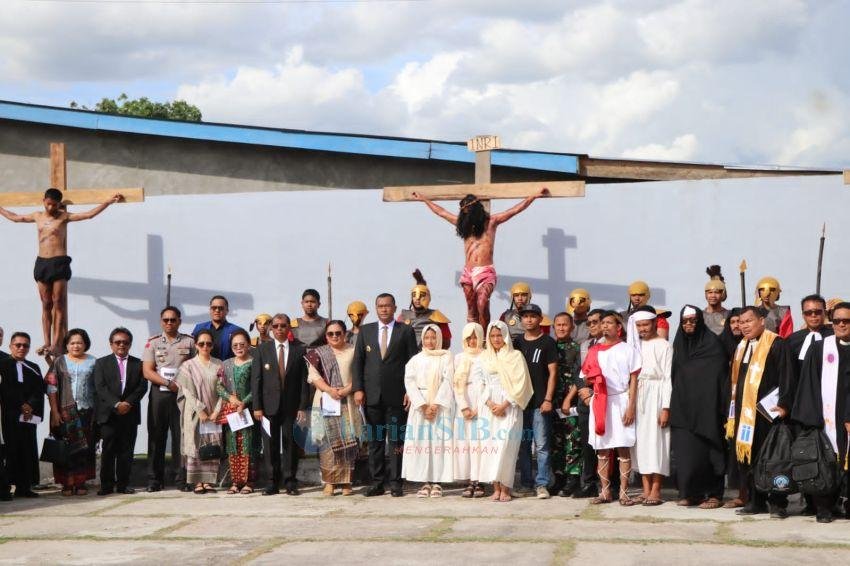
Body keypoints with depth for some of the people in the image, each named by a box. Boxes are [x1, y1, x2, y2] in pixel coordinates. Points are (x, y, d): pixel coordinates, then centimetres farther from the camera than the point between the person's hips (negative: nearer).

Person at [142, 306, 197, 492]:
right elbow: (147, 371, 1)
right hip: (159, 394, 1)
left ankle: (182, 479, 3)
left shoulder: (189, 342, 8)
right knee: (156, 437, 2)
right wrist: (168, 383, -11)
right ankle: (155, 480, 8)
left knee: (181, 436, -1)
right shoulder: (153, 343, 8)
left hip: (182, 394, 0)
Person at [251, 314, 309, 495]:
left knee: (290, 445, 2)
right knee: (270, 445, 2)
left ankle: (290, 483, 8)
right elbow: (256, 380, 3)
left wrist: (303, 407, -4)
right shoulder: (262, 350, 6)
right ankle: (272, 483, 8)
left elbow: (304, 380, 3)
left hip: (292, 406, 0)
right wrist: (257, 407, -4)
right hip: (269, 405, 1)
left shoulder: (299, 350, 4)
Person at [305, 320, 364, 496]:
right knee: (327, 441, -5)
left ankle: (346, 482, 1)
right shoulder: (318, 353, 10)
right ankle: (329, 482, -3)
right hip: (326, 402, 0)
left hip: (348, 402, 0)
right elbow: (313, 376, 1)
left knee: (349, 442, -3)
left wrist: (347, 389, -13)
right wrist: (329, 390, -14)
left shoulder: (353, 351, 9)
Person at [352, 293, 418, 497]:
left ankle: (396, 483, 4)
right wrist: (358, 389, -1)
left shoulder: (406, 331, 4)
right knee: (375, 440, 5)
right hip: (372, 395, 2)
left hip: (396, 395, -2)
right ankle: (377, 482, 10)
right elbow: (358, 361, 9)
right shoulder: (365, 331, 11)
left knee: (396, 440, -1)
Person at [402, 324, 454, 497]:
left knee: (439, 442, -6)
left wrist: (436, 404, -13)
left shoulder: (446, 357, 5)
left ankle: (437, 483, -3)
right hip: (420, 405, 2)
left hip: (441, 404, -2)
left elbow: (448, 381, -3)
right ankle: (425, 483, 1)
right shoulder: (415, 359, 10)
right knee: (420, 442, -3)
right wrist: (423, 405, -10)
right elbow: (409, 382, 1)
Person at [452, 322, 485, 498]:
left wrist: (478, 408, -10)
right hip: (464, 406, 3)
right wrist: (464, 407, -4)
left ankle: (478, 482, -5)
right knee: (464, 442, -2)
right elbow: (457, 384, 7)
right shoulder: (459, 358, 14)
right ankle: (468, 483, 0)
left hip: (481, 405, -3)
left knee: (479, 442, -7)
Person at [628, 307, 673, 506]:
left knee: (655, 440, -6)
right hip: (637, 395, 6)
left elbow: (667, 377, -8)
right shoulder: (636, 344, 13)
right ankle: (646, 489, 8)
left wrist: (666, 407, -14)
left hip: (656, 395, -6)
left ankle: (656, 491, -4)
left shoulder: (663, 346, -4)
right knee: (640, 441, 4)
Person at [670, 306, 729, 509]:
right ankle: (690, 492, 8)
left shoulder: (712, 344, -3)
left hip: (705, 406, -5)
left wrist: (719, 407, -14)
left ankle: (713, 493, 1)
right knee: (685, 451, 1)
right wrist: (673, 405, 11)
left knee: (705, 451, -6)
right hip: (683, 407, 5)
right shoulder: (679, 344, 13)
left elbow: (720, 376, -7)